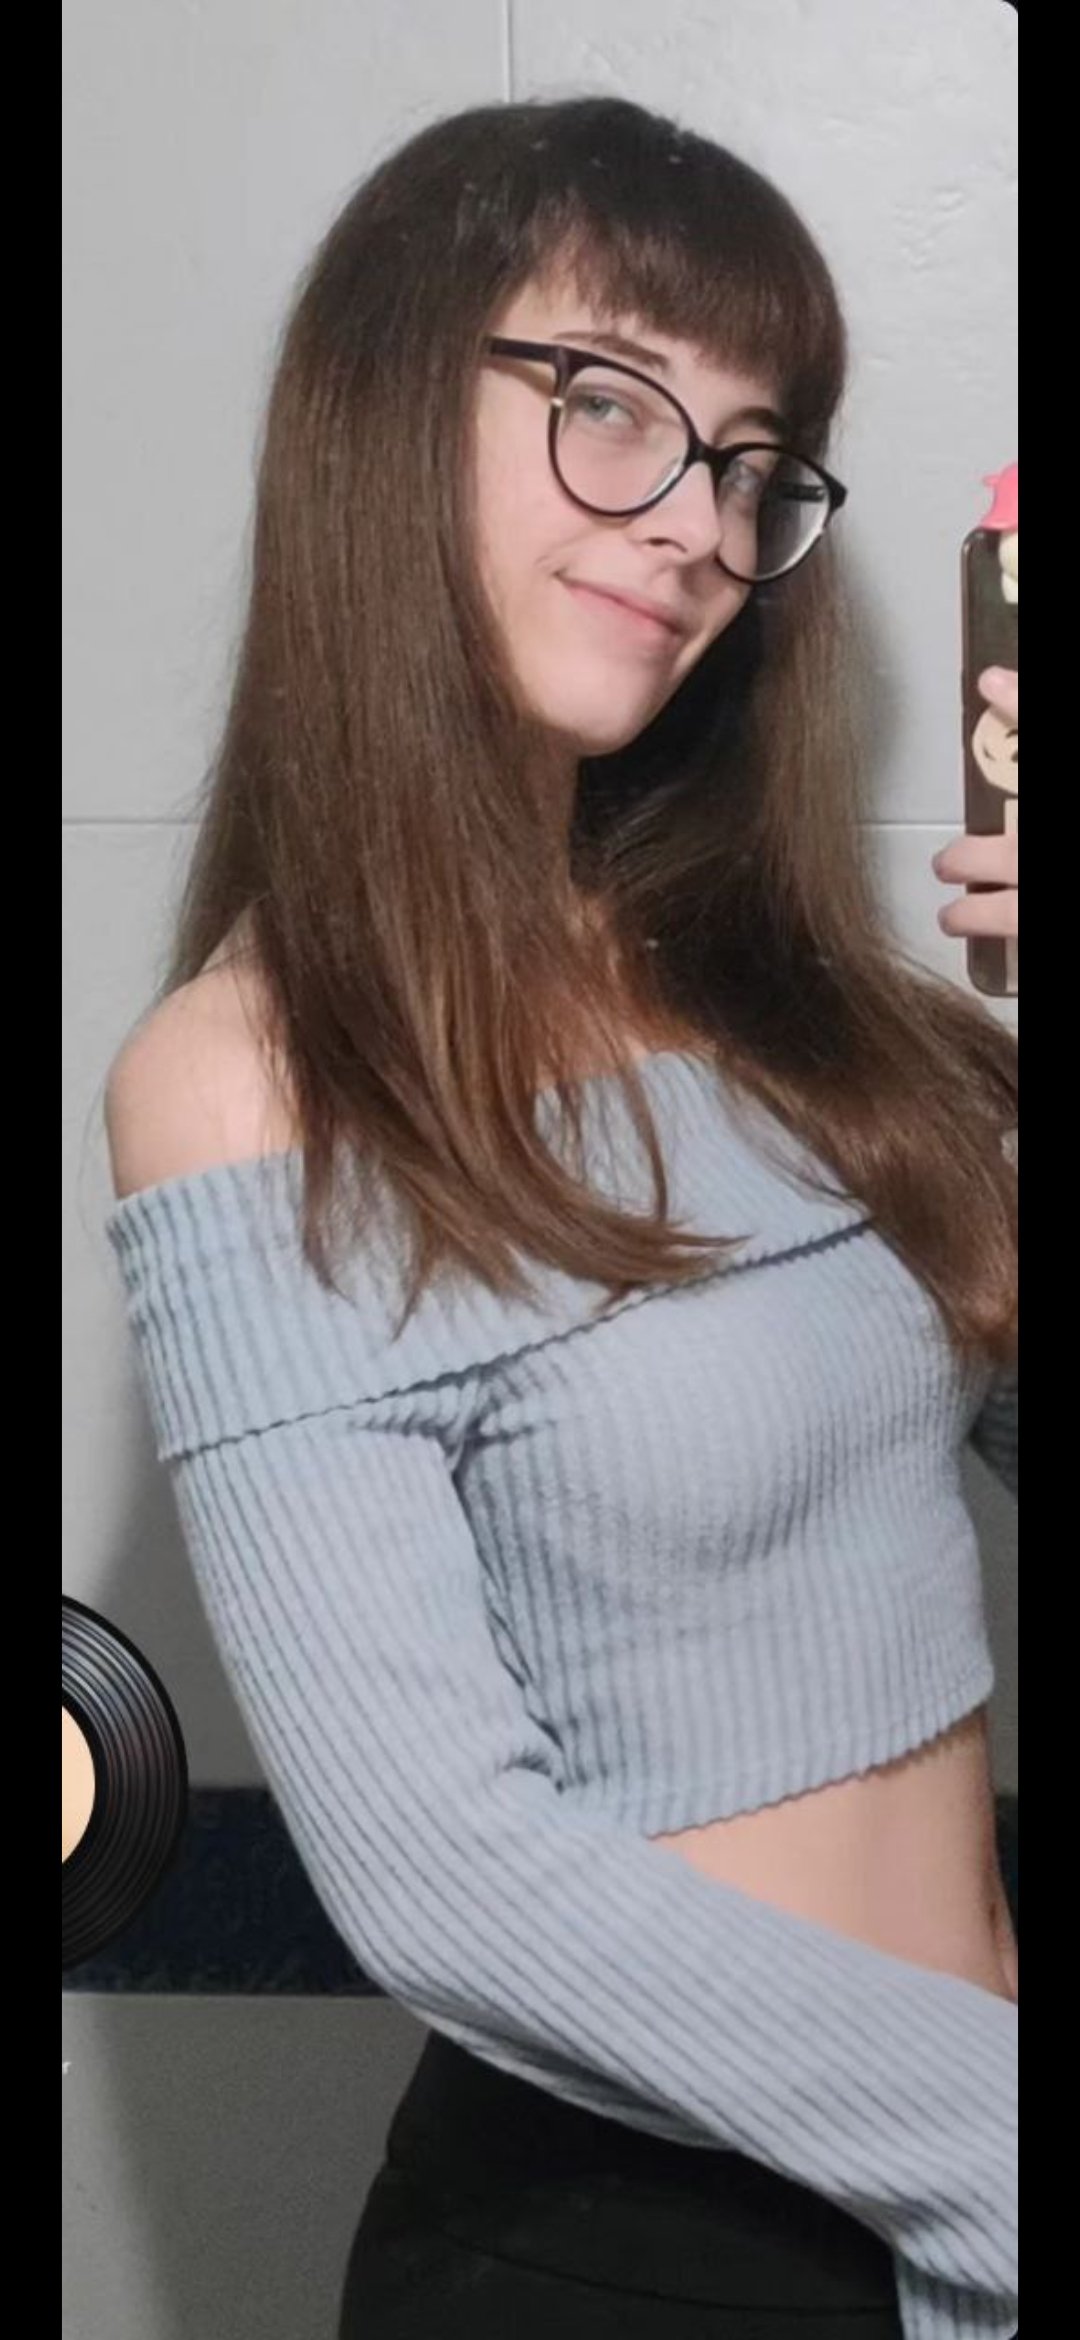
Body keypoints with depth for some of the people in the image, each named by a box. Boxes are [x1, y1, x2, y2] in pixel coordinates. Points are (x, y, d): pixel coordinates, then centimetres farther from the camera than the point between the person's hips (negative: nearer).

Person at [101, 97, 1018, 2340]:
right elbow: (448, 1880, -22)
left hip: (948, 2144, 6)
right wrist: (998, 2157, -18)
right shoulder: (251, 1084, -17)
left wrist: (1044, 1023, -9)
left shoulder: (779, 978, 2)